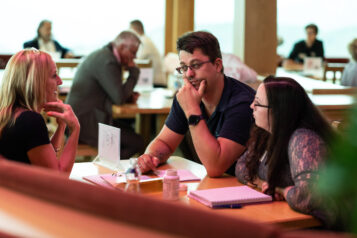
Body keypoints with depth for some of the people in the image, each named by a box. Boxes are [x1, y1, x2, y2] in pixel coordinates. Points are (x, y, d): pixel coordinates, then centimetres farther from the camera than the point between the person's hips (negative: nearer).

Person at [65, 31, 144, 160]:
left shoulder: (105, 54, 13)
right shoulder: (107, 61, -20)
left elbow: (115, 92, 22)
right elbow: (119, 98, -21)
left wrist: (129, 96, 3)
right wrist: (134, 71, -9)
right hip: (85, 121, -11)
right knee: (137, 143, -11)